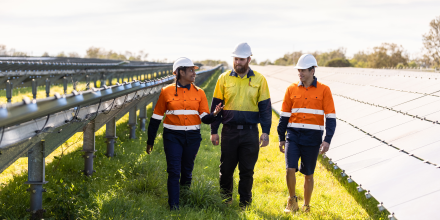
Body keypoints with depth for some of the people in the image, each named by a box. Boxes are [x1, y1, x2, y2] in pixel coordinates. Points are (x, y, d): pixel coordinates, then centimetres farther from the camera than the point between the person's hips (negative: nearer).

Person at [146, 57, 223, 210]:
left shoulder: (199, 93, 5)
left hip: (192, 137, 3)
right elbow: (156, 117, 4)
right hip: (173, 137, -2)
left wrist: (214, 114, -22)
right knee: (174, 171, -7)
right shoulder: (167, 92, -2)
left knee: (187, 171, 13)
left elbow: (204, 118, 1)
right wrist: (150, 141, 5)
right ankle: (173, 206, -2)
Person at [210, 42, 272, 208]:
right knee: (226, 168, 7)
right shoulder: (224, 78, 5)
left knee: (247, 170, 6)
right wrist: (214, 131, 4)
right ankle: (225, 201, 25)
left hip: (250, 132, -1)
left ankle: (245, 204, 18)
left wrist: (266, 132, -3)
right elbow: (216, 106, 7)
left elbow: (265, 107, 4)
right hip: (229, 131, 1)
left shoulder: (259, 79, 3)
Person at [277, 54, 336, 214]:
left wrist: (327, 140, -10)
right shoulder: (292, 89, 6)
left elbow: (331, 117, -2)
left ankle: (306, 206, 25)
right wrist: (281, 138, 10)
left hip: (312, 139, -1)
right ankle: (292, 200, 10)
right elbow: (284, 115, 11)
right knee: (290, 169, -13)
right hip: (293, 136, 1)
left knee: (308, 175, 8)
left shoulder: (324, 90, -1)